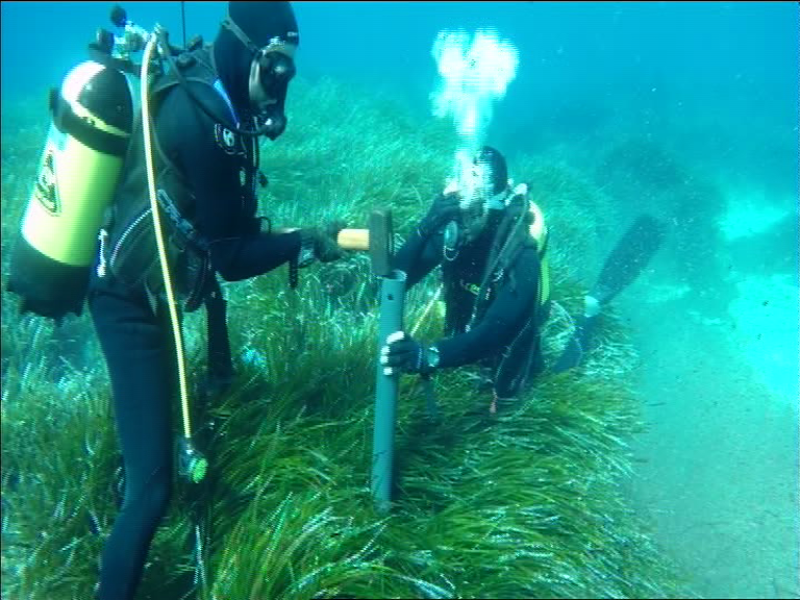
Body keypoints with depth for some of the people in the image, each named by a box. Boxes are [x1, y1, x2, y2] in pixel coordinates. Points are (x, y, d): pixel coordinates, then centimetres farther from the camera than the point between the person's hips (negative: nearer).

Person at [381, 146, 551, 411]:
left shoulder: (521, 258, -37)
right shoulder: (451, 231, -23)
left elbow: (494, 333, -48)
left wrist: (429, 355, -64)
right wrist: (424, 228, -45)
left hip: (503, 352, -4)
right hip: (461, 337, 5)